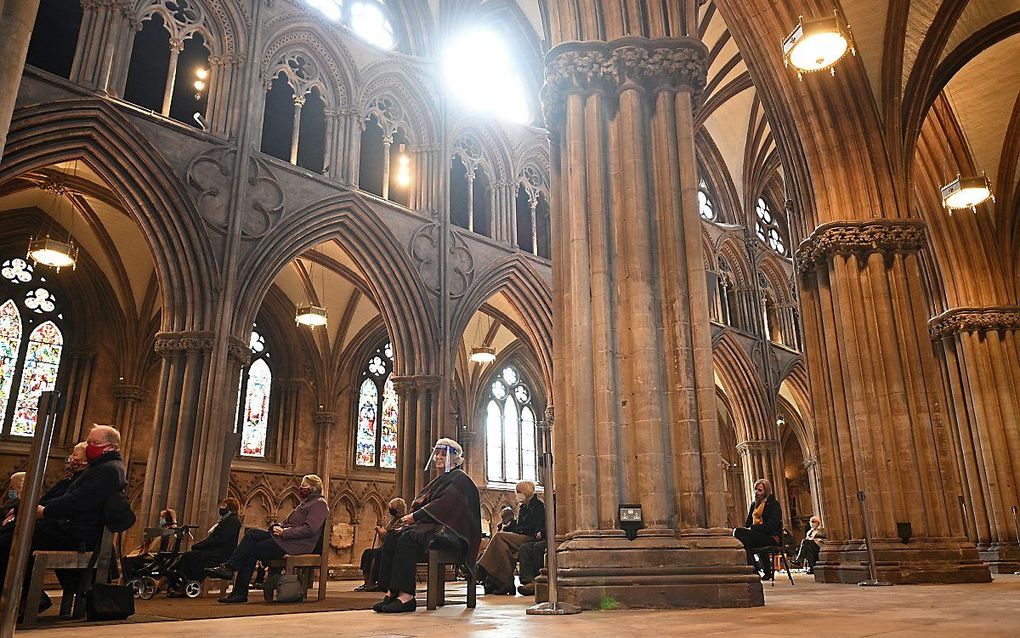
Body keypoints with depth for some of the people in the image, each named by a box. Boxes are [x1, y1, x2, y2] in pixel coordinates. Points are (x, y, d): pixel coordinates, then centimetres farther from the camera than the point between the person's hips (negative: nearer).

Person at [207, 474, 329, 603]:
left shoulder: (319, 503, -5)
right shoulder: (305, 503, 26)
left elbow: (310, 529, -18)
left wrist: (283, 532, -17)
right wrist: (277, 527, 2)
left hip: (297, 544, -9)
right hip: (286, 538, 9)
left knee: (253, 550, -13)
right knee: (252, 534, -10)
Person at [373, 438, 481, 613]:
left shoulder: (459, 479, 0)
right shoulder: (439, 480, 27)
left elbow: (444, 504, -15)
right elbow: (420, 503, 20)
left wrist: (415, 516, -14)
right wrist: (412, 516, -3)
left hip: (449, 530, -8)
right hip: (431, 525, 8)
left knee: (407, 539, -31)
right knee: (391, 538, -16)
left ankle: (406, 596, -33)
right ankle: (390, 592, -23)